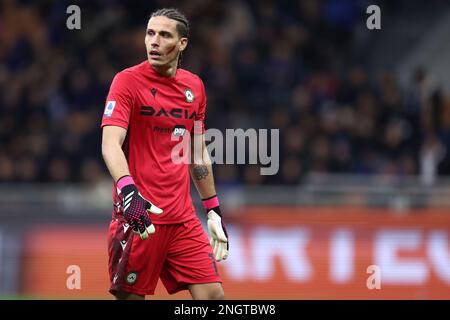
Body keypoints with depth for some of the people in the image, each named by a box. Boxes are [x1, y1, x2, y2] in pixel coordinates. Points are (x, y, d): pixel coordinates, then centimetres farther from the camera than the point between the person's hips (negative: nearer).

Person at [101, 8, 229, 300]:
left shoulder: (195, 87, 10)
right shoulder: (128, 81, -7)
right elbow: (111, 143, -19)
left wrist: (214, 210, 20)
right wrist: (128, 191, -35)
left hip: (183, 219, 5)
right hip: (140, 217, -5)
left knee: (213, 295, -4)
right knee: (131, 296, -5)